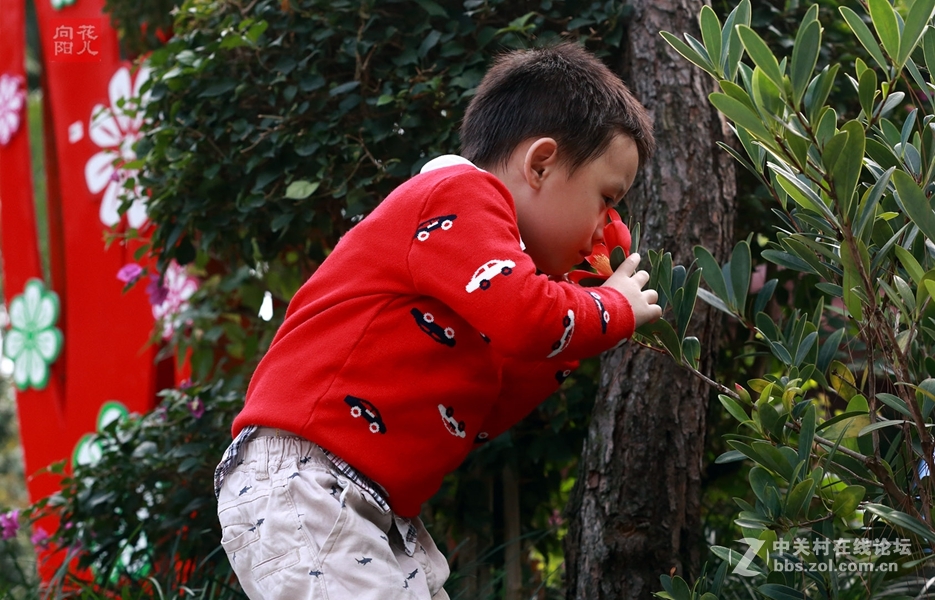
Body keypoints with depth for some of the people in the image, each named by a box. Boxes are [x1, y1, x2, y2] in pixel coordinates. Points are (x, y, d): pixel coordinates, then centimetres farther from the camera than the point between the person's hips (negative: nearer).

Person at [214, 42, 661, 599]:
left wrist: (565, 351, 14)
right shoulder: (463, 194, -7)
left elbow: (474, 417, 20)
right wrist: (617, 308, -4)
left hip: (376, 510, 10)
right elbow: (523, 317, -24)